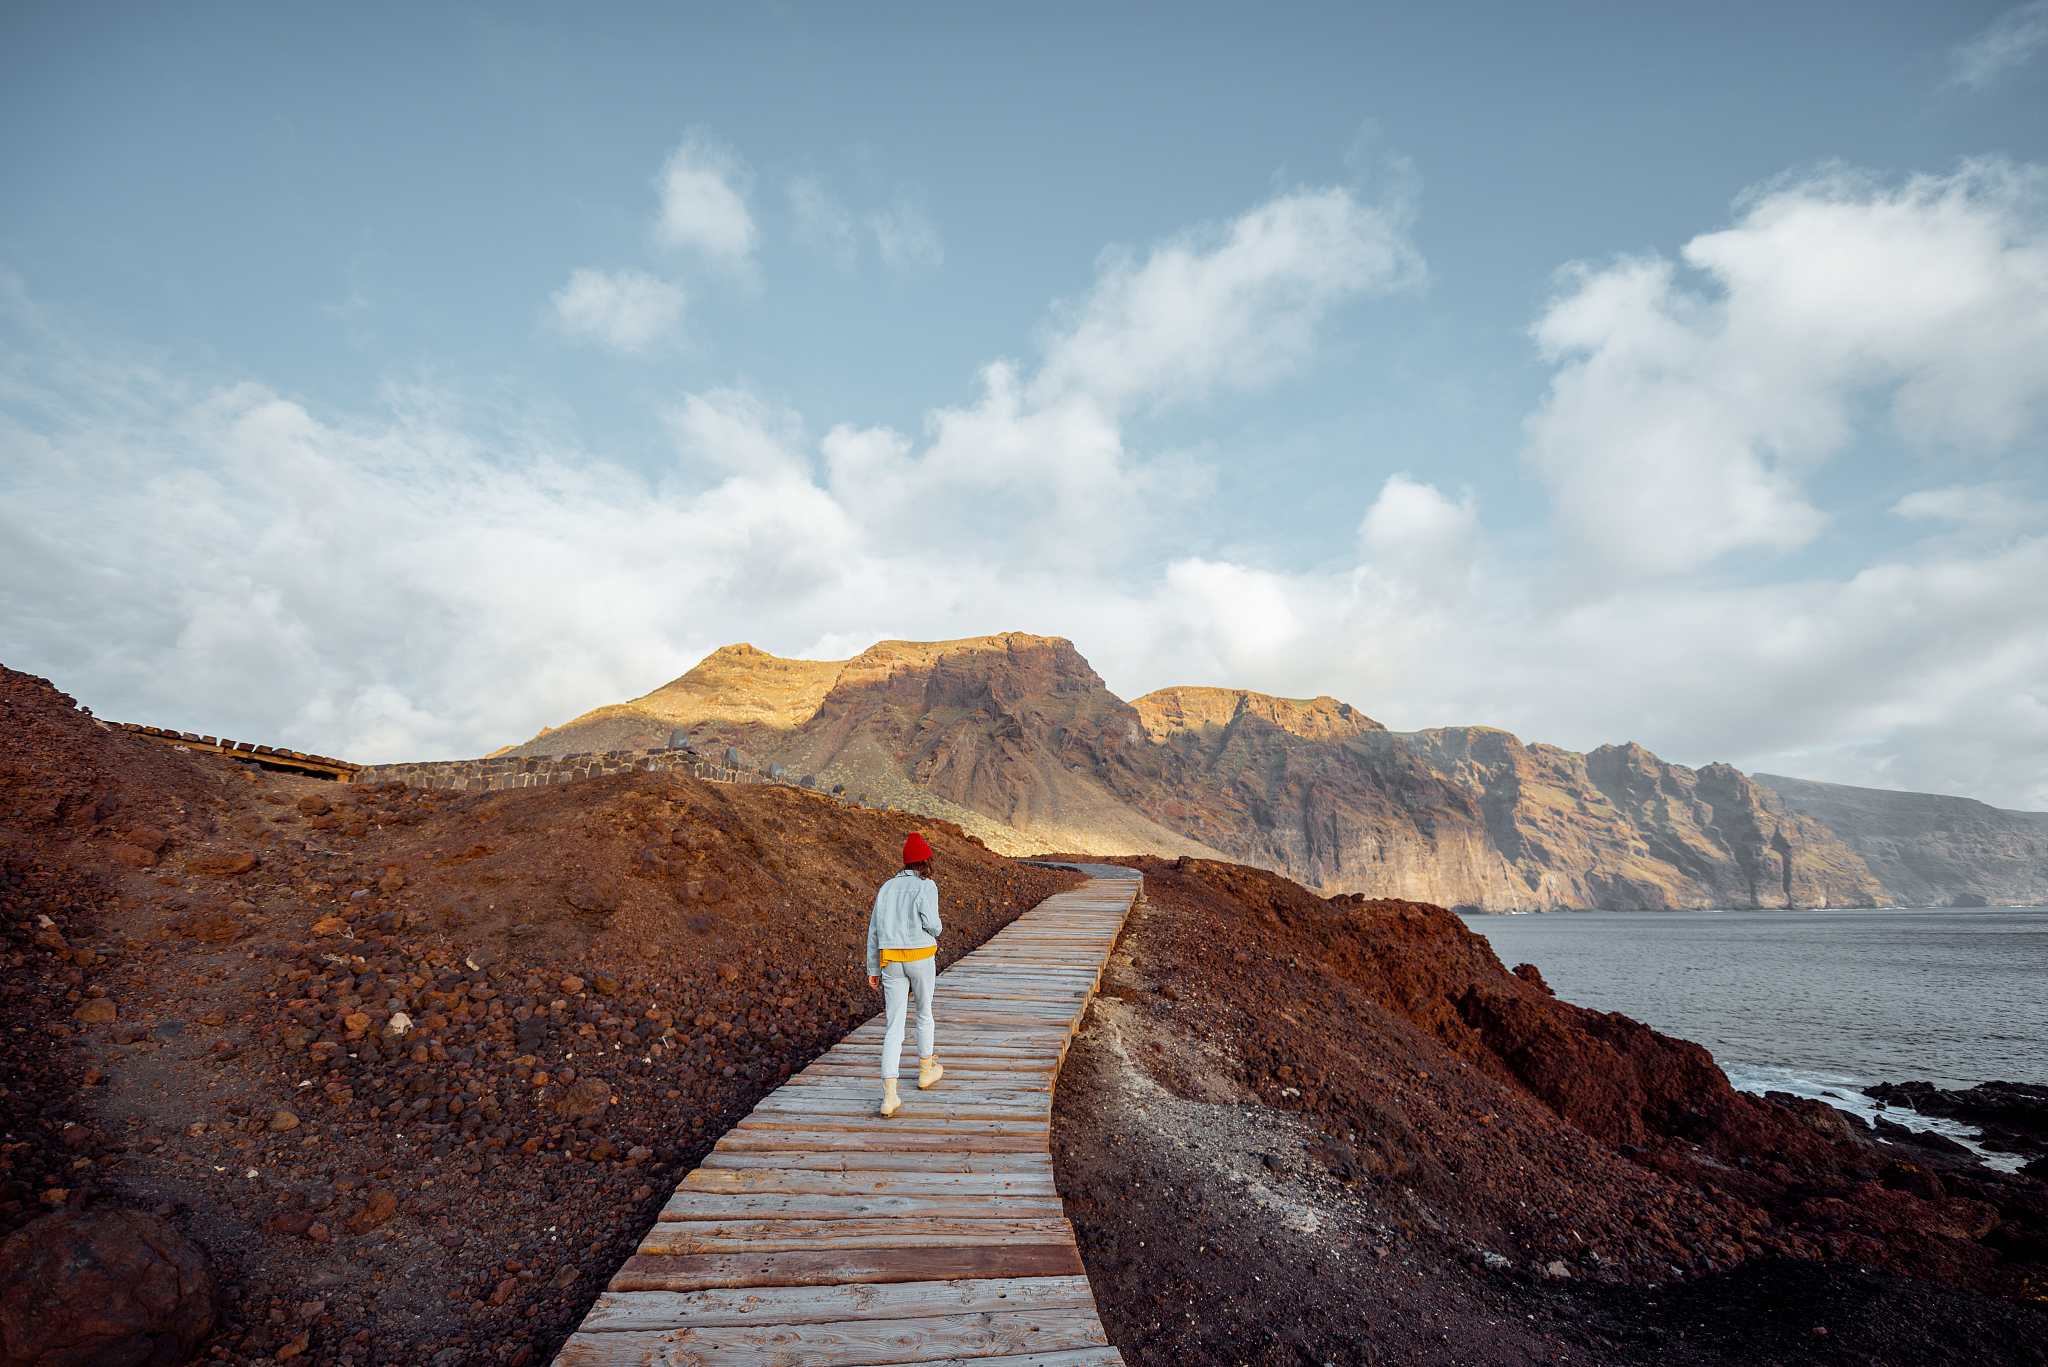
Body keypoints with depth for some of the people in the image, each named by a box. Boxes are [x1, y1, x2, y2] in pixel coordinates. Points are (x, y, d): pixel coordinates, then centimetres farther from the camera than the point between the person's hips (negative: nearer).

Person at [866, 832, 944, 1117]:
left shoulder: (886, 888, 11)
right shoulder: (926, 886, -6)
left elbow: (874, 931, 10)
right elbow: (930, 921, -20)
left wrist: (873, 969, 16)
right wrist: (936, 929, 6)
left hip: (890, 960, 4)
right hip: (921, 958, -3)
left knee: (894, 1027, 4)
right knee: (924, 1012, 21)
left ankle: (889, 1096, -6)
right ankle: (926, 1071, 39)